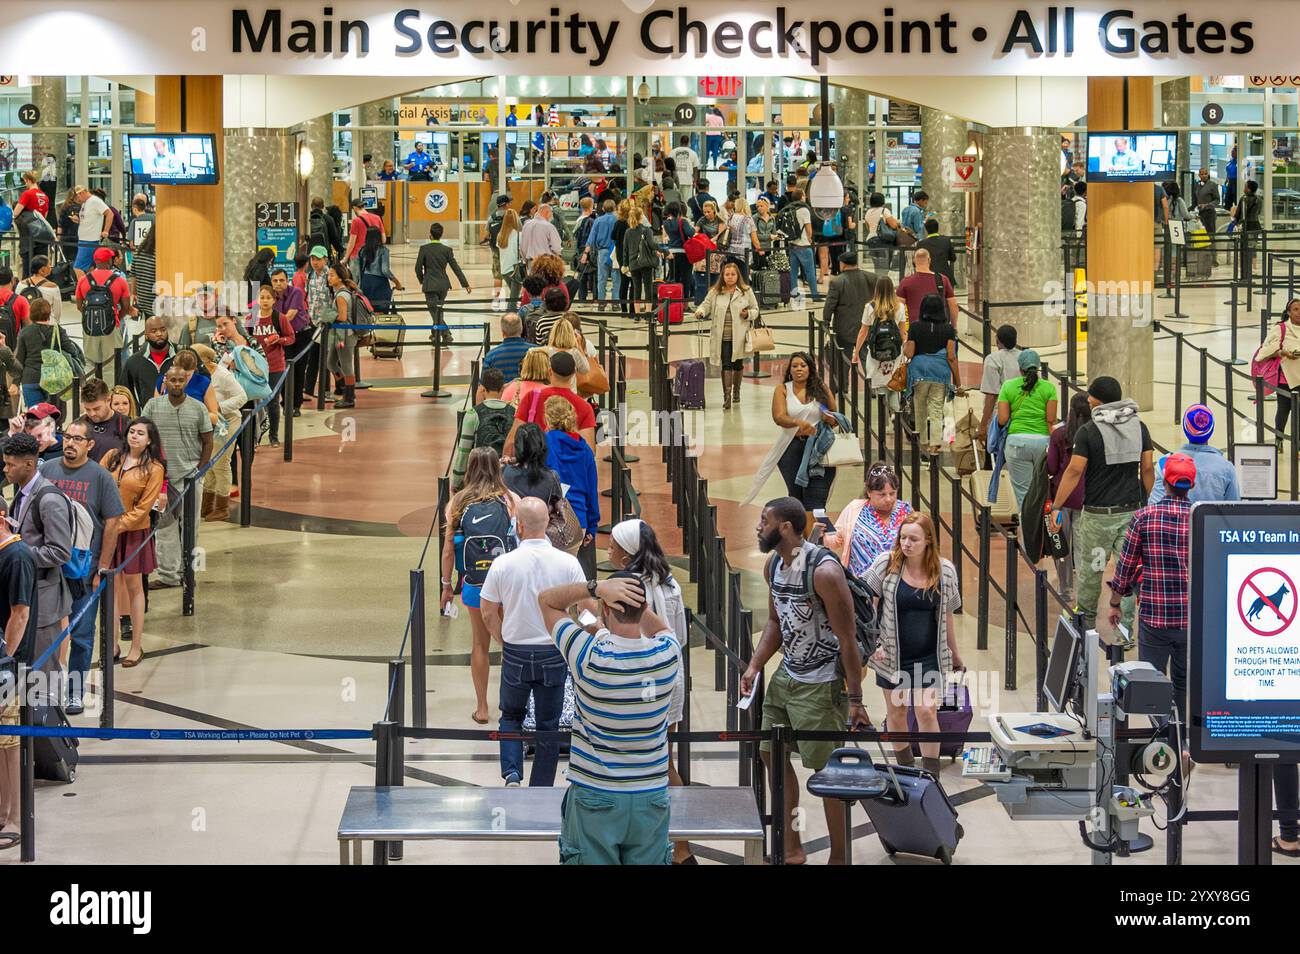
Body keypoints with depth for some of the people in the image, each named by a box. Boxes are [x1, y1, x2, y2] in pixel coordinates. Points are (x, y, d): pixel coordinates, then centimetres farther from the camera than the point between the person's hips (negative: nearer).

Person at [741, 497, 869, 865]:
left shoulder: (824, 571, -23)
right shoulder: (773, 566, 2)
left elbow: (847, 638, -20)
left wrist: (855, 700, -18)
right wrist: (754, 667, 3)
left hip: (822, 683, -9)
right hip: (787, 674, 9)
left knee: (825, 769, -2)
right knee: (772, 753, 12)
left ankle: (838, 857, 11)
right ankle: (792, 849, 25)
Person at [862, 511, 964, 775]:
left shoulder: (944, 571, -3)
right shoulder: (886, 564, -9)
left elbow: (946, 615, 9)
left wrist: (954, 652, 16)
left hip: (929, 657, 0)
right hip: (892, 654, 0)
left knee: (927, 712, -9)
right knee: (896, 712, 11)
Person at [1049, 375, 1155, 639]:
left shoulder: (1088, 431, -10)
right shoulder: (1139, 427, 3)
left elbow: (1074, 471, -13)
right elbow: (1147, 469, 4)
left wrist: (1056, 506, -8)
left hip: (1098, 513, -3)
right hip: (1131, 510, 3)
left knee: (1090, 568, 14)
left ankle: (1086, 620, 30)